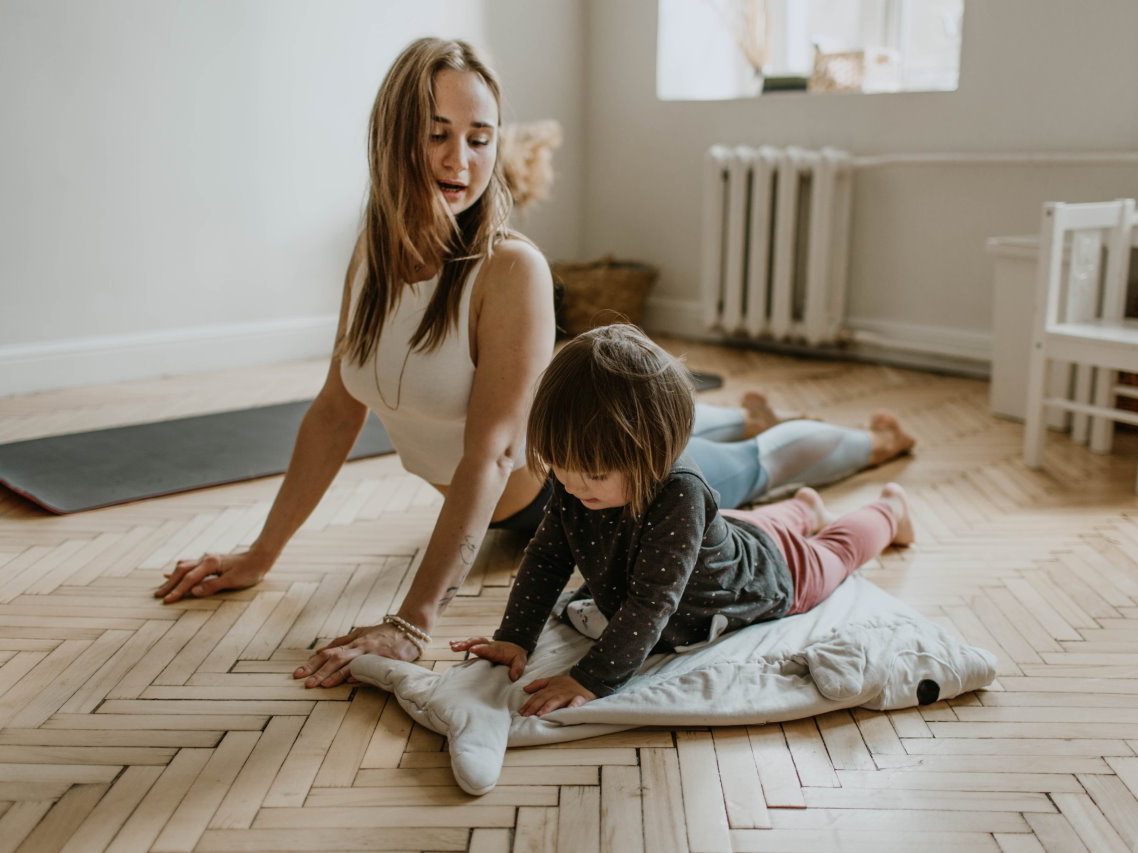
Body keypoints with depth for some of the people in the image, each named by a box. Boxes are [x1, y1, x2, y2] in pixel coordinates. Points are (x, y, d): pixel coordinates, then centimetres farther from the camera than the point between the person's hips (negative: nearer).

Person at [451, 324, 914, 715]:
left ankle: (889, 509, 57)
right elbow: (546, 557, -19)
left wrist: (592, 679, -53)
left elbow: (651, 604, -50)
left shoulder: (678, 495, -50)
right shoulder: (574, 483, -30)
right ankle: (803, 509, 66)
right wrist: (513, 639, -27)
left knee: (831, 553, 28)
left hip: (766, 573, -4)